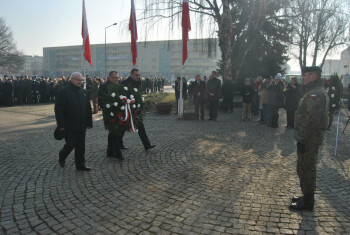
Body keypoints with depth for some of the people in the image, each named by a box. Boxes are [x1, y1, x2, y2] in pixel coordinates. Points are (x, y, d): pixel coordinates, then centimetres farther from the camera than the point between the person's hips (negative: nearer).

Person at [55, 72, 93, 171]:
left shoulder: (83, 92, 12)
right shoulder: (64, 91, -7)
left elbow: (88, 108, 15)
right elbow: (58, 109, -11)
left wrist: (89, 122, 11)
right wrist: (61, 124, -15)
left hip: (81, 126, 5)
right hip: (69, 126, -5)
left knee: (81, 146, 8)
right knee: (71, 143, 1)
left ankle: (80, 165, 17)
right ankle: (61, 158, 29)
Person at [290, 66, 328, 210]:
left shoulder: (316, 94, -20)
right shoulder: (314, 92, 16)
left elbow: (311, 120, -27)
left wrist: (302, 139, -24)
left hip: (309, 140, -11)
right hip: (309, 139, 11)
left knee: (305, 169, 0)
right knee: (306, 168, 19)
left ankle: (307, 201, 12)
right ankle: (307, 196, 32)